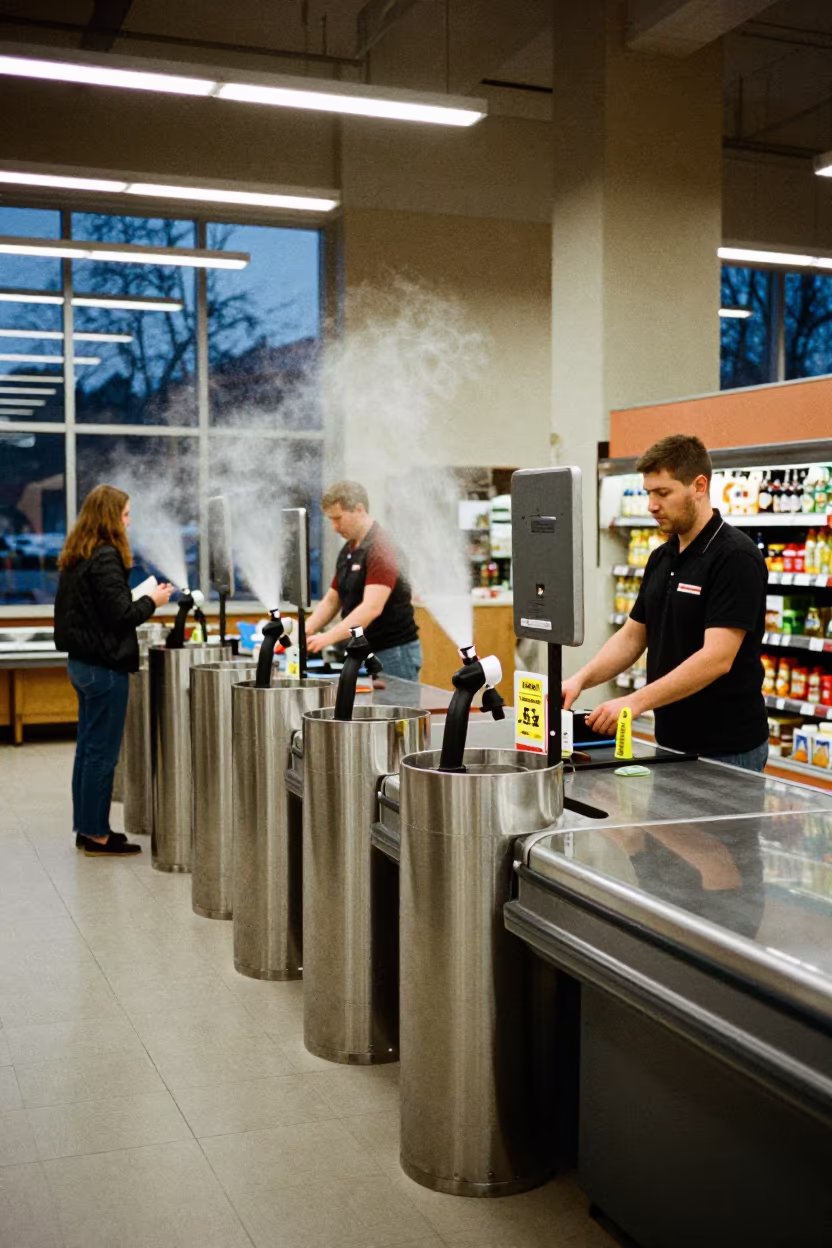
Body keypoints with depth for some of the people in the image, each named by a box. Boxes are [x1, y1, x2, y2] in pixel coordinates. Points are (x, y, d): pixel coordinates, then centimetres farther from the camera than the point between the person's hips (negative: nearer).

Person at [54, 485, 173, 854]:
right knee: (102, 752, -2)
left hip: (81, 661, 10)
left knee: (88, 748, 15)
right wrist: (151, 601, -3)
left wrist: (136, 600, 13)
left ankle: (85, 828, 22)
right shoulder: (105, 558, -18)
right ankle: (96, 835, 5)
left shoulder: (76, 557, 11)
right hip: (105, 666, -10)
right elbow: (121, 615, -19)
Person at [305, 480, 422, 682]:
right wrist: (306, 630, 0)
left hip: (394, 653, -8)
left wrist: (328, 637, -34)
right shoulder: (348, 550, 12)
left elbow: (372, 608, -27)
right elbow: (332, 600, 17)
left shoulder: (380, 549, -17)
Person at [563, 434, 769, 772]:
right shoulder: (661, 558, 9)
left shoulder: (735, 557, -18)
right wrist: (580, 679, -4)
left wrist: (636, 701, -30)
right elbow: (632, 636, 12)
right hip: (672, 743, 8)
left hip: (727, 750, -8)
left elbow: (717, 658, -25)